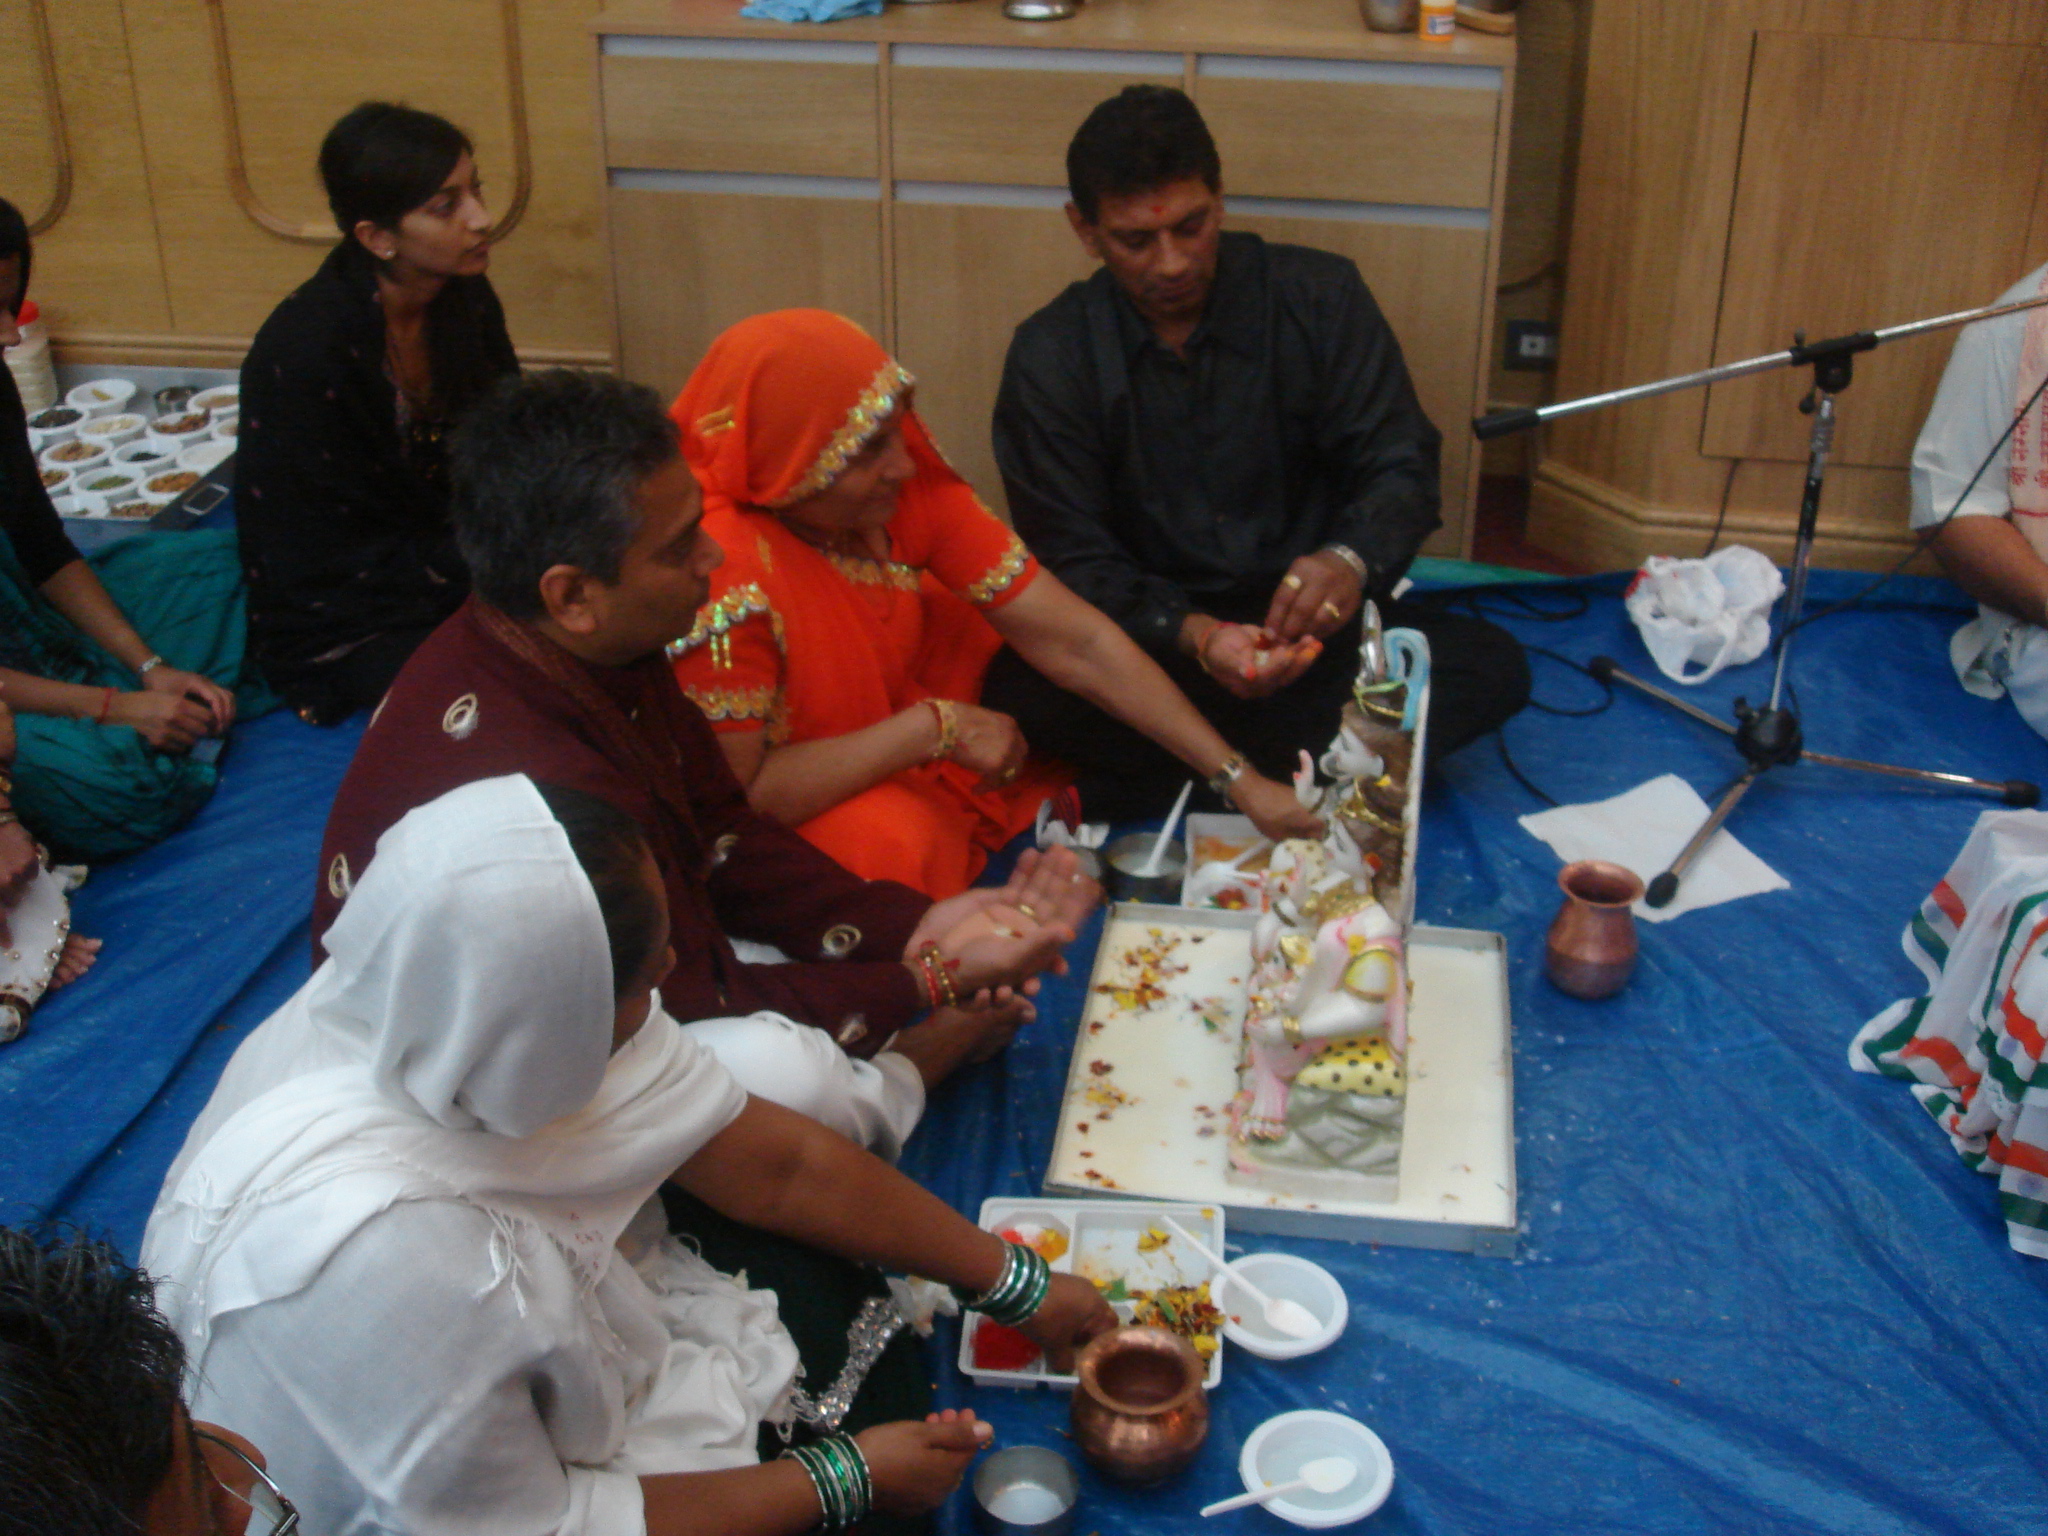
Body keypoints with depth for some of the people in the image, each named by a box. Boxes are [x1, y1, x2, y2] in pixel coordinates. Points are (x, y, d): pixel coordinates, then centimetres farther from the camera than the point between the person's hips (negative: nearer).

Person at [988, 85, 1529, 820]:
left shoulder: (1318, 297, -2)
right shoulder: (1049, 358, -5)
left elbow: (1400, 463, -3)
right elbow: (1073, 559, -9)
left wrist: (1352, 559, -28)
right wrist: (1192, 636, -29)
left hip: (1309, 623, 2)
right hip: (1154, 642, -1)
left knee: (1490, 667, -25)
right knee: (1018, 690, -32)